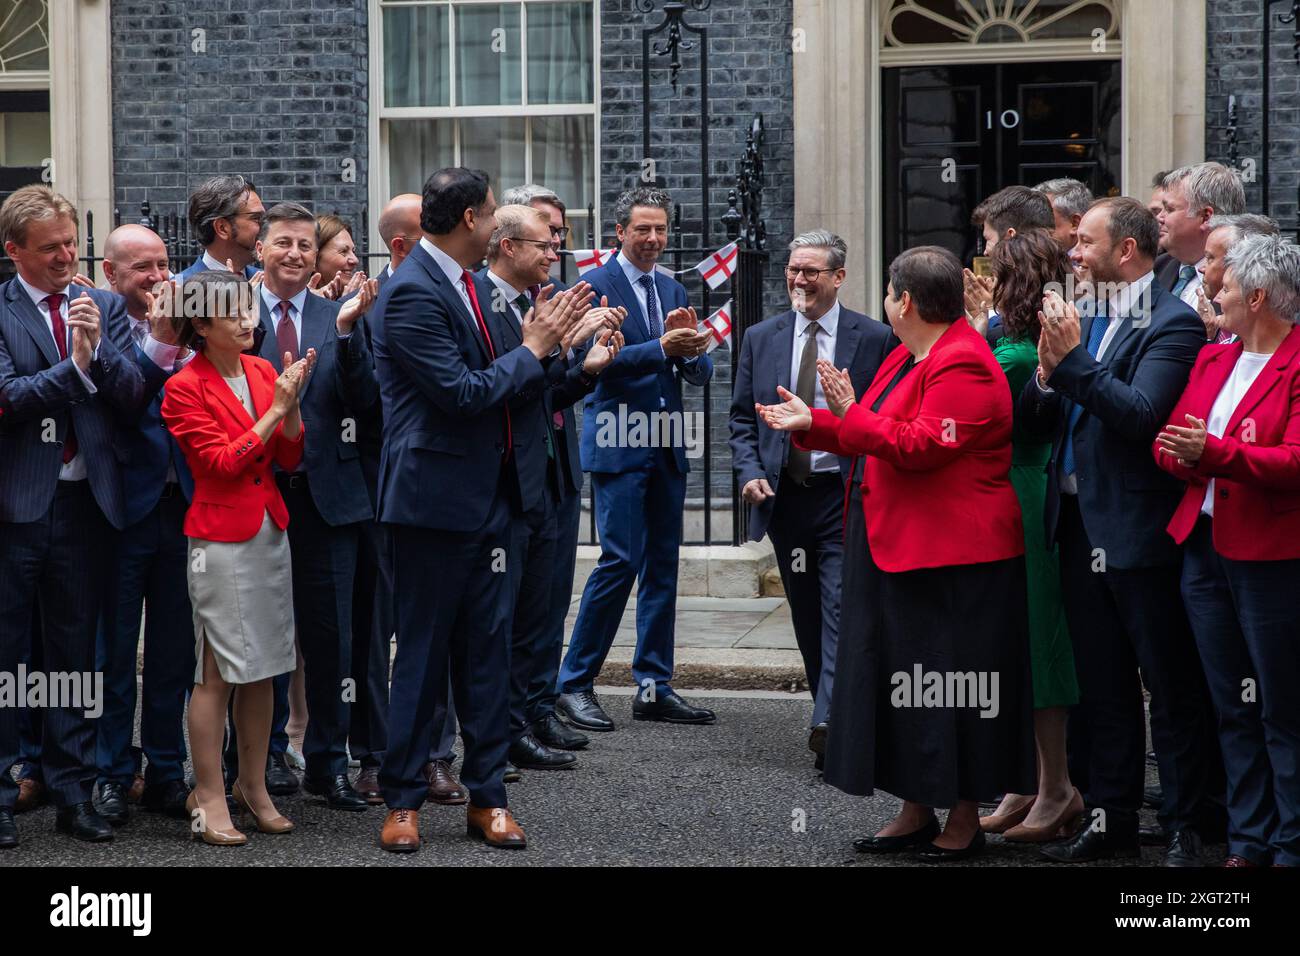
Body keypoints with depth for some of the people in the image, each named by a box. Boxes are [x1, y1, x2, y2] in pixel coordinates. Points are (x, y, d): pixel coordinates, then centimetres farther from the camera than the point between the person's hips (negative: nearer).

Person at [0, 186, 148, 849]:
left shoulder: (104, 307, 9)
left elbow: (134, 397, 1)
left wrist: (100, 347, -14)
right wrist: (75, 365, -18)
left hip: (86, 501, 4)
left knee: (74, 650, 10)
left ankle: (72, 792, 17)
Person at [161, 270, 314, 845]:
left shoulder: (263, 371, 9)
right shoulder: (185, 389, -8)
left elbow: (288, 459, 8)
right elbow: (223, 460, -15)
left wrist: (292, 401, -8)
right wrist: (275, 407, -16)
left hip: (270, 532, 6)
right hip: (221, 537, -6)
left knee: (262, 667, 9)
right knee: (218, 672, -5)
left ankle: (253, 786, 18)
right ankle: (208, 797, 3)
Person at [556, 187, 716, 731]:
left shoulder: (674, 292, 16)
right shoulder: (596, 286, -4)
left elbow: (700, 373, 12)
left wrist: (693, 350, -11)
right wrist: (661, 347, -28)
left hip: (667, 448, 7)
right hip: (618, 446, -7)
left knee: (663, 564, 8)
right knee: (621, 560, -11)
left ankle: (653, 687, 14)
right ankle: (574, 684, -2)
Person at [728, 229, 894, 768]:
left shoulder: (875, 339, -1)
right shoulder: (761, 339, 10)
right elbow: (742, 417, 13)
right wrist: (750, 472, -3)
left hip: (848, 496, -4)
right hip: (785, 496, 4)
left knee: (843, 610, -14)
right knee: (808, 617, 11)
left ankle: (829, 723, -22)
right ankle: (837, 719, 22)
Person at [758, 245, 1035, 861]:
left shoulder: (962, 366, -17)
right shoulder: (908, 358, 15)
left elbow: (921, 446, -24)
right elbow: (874, 436, 20)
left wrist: (850, 415, -21)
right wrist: (811, 424, 13)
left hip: (952, 559, -10)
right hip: (897, 549, 10)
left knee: (951, 684, -2)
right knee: (903, 676, 13)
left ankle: (964, 821, 7)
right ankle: (916, 813, 21)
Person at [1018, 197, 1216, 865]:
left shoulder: (1170, 323, -10)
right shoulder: (1083, 320, 12)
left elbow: (1143, 414, -24)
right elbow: (1037, 425, 10)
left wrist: (1073, 363, -22)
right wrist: (1047, 372, -8)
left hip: (1139, 531, -8)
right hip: (1079, 527, 8)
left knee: (1170, 686, 2)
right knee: (1102, 688, 15)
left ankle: (1185, 828, 9)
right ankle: (1113, 819, 24)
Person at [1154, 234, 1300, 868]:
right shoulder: (1212, 359, 15)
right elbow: (1168, 444, 12)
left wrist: (1216, 452, -26)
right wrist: (1188, 459, -10)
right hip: (1204, 547, 7)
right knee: (1232, 707, 12)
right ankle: (1249, 842, 19)